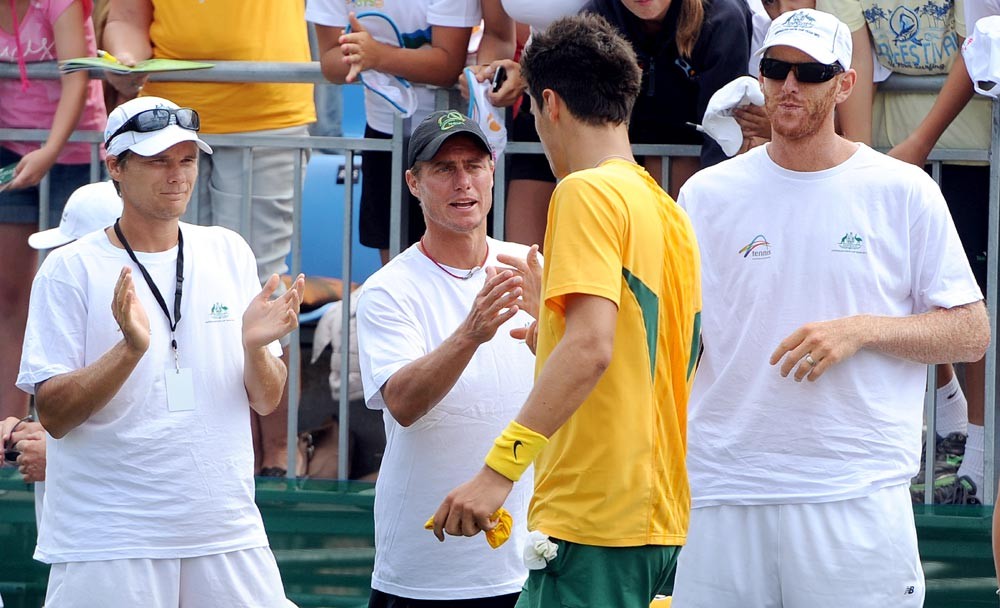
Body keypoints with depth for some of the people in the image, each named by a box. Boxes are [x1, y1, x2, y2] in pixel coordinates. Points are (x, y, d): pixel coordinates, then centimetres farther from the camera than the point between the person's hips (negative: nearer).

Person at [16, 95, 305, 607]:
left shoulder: (230, 253, 9)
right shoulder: (70, 270, -2)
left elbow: (267, 402, 10)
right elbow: (53, 415, -8)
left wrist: (255, 348, -11)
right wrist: (131, 349, -21)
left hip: (227, 532, 3)